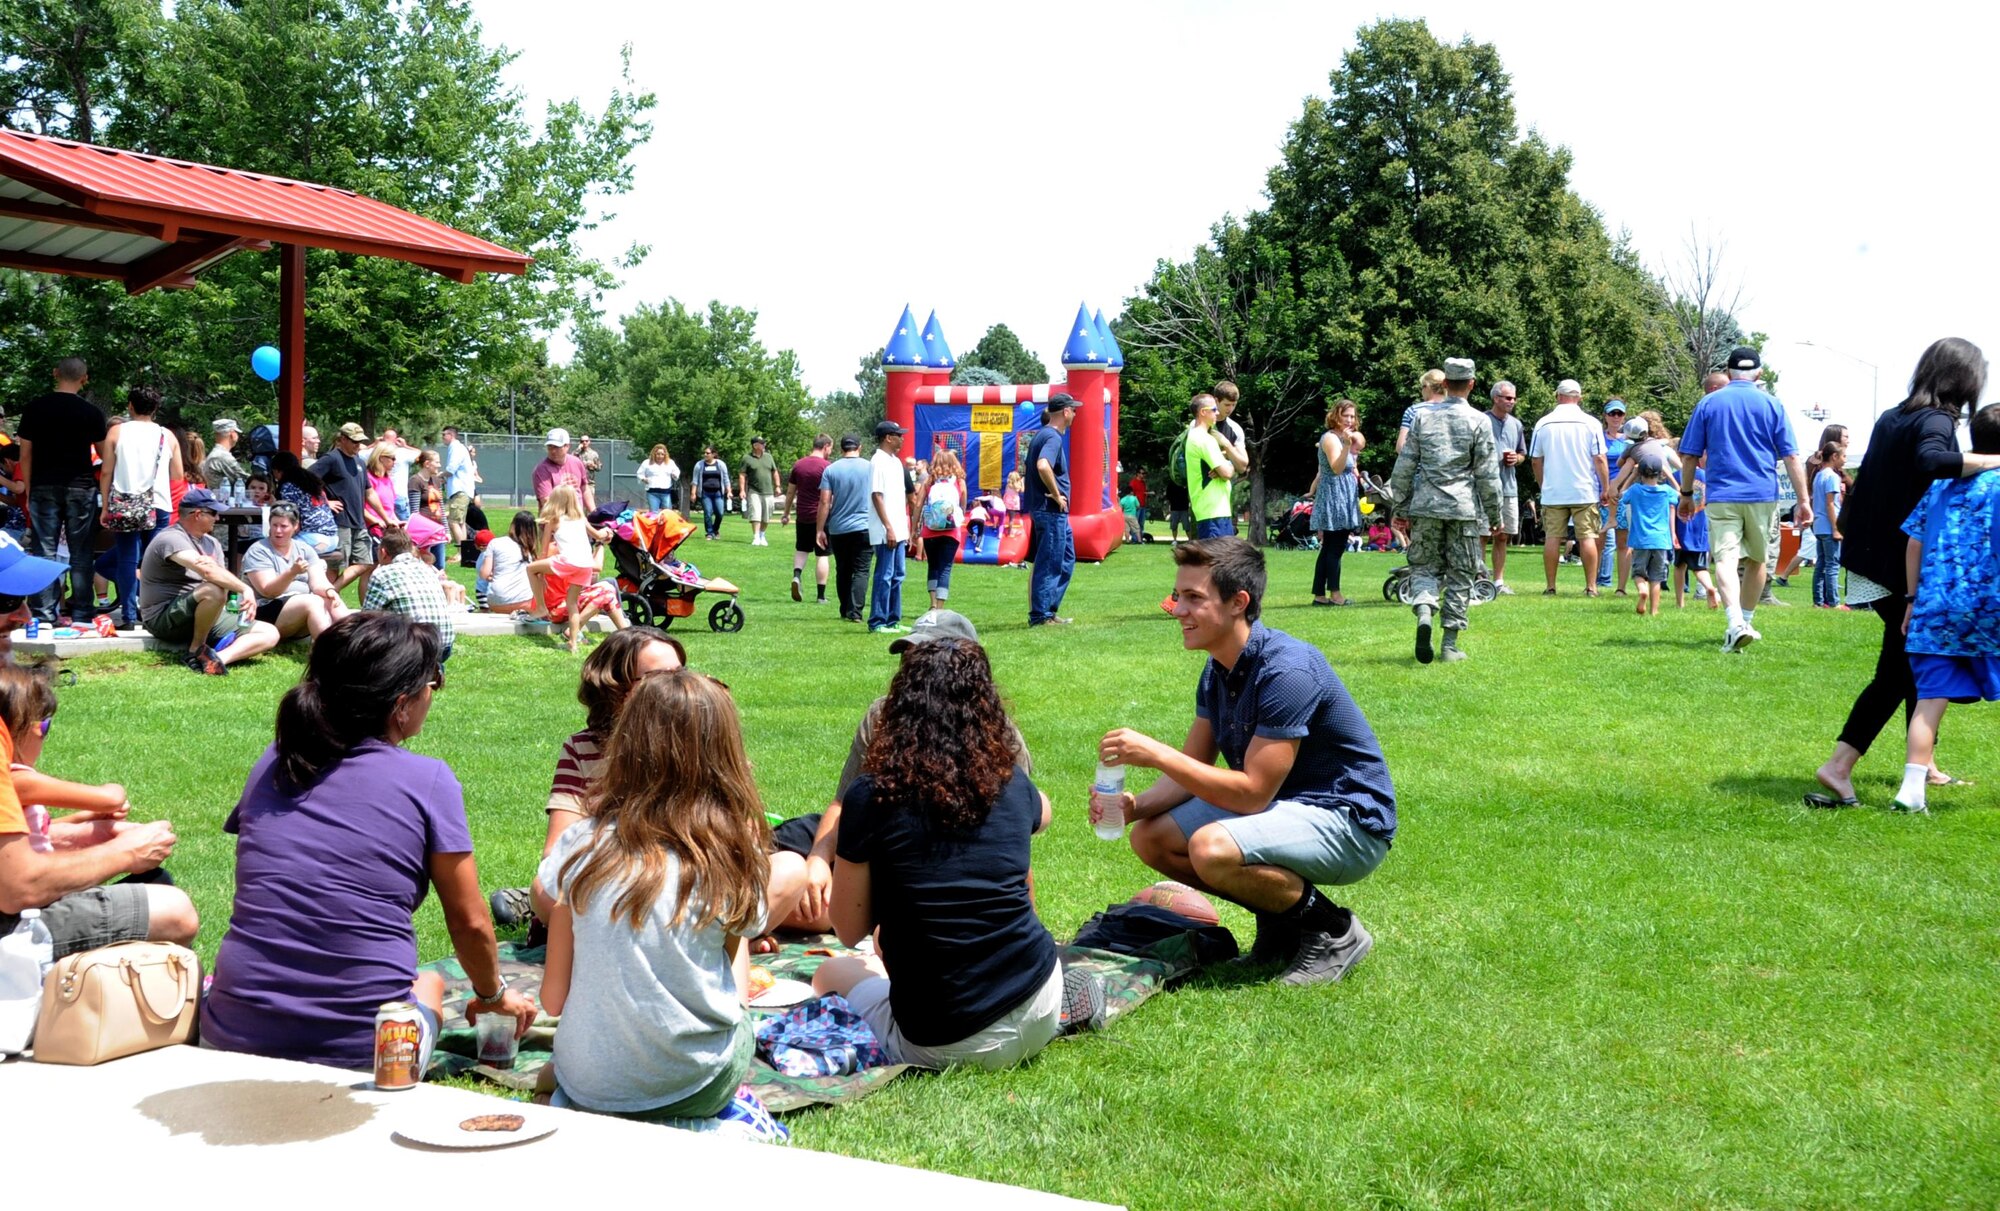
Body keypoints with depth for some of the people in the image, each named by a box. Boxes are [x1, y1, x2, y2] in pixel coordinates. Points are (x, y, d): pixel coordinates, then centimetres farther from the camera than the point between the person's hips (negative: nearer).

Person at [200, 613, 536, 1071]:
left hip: (235, 1038, 3)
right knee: (430, 981, 31)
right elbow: (469, 923, 0)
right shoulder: (427, 781, -8)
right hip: (362, 1051, -3)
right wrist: (493, 995, 21)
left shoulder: (271, 765, 6)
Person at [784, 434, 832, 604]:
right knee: (821, 555, 3)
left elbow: (790, 492, 10)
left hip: (802, 516, 4)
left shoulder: (798, 465, 4)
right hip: (821, 517, -4)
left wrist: (787, 513, 20)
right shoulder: (827, 467, -10)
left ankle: (796, 576, -6)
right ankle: (821, 595, 6)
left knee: (801, 550, 20)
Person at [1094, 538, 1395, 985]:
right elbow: (1191, 771, 5)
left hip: (1347, 820, -9)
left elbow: (1252, 793, -28)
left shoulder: (1287, 670, -26)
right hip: (1280, 805, 9)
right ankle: (1280, 920, 10)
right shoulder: (1218, 671, 3)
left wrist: (1155, 754, -27)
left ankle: (1333, 931, -8)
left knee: (1213, 849, -32)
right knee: (1151, 837, 1)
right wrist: (1135, 806, -15)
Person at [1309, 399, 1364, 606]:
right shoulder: (1331, 438, -11)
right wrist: (1347, 445, -34)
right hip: (1334, 498, -10)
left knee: (1329, 549, 7)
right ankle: (1334, 593, -9)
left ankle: (1319, 595, 6)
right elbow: (1337, 468, -24)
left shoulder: (1343, 438, 21)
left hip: (1344, 500, 10)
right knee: (1335, 548, -10)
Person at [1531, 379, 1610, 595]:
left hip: (1553, 493, 1)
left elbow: (1536, 460, 8)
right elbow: (1599, 459, -5)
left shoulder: (1543, 424, 3)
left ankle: (1551, 586, 5)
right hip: (1585, 491, -1)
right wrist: (1606, 489, 3)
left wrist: (1542, 486, 21)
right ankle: (1591, 586, 1)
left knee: (1552, 537, 4)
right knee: (1587, 537, 2)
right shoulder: (1590, 423, -3)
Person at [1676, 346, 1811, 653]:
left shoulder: (1708, 403, 3)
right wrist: (1804, 500, 3)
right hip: (1762, 495, 1)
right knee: (1756, 560, 17)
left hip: (1722, 497, -1)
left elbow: (1689, 456, 5)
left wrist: (1686, 493, 17)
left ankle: (1736, 624, -30)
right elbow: (1791, 457, 0)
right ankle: (1747, 622, 27)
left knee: (1725, 560, -11)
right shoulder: (1772, 405, 3)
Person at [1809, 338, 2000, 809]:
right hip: (1906, 570, -9)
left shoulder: (1893, 418, 11)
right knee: (1897, 673, -2)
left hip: (1872, 557, 9)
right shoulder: (1936, 421, -15)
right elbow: (1930, 462, -37)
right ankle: (1839, 766, -8)